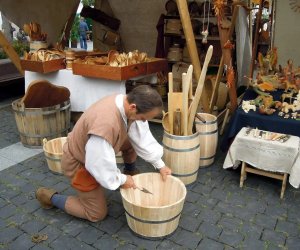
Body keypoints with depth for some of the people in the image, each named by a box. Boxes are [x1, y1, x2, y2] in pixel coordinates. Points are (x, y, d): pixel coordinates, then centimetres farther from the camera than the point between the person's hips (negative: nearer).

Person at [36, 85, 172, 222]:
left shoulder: (127, 103, -17)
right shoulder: (105, 124, -43)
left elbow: (143, 136, -5)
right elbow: (99, 165, -33)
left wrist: (160, 165, -2)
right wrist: (122, 179, -15)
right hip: (79, 163, -7)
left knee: (134, 139, 4)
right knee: (97, 214, 7)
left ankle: (130, 172, 30)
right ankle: (50, 197, 18)